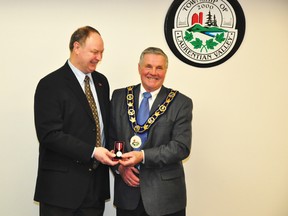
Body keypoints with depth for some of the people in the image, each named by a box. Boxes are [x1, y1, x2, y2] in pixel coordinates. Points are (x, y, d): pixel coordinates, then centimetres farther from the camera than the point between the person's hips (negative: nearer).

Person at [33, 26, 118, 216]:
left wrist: (113, 157, 2)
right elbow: (50, 134, -17)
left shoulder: (101, 82, 11)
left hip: (97, 183, 6)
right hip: (62, 185, -6)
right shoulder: (50, 85, -10)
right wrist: (91, 152, -21)